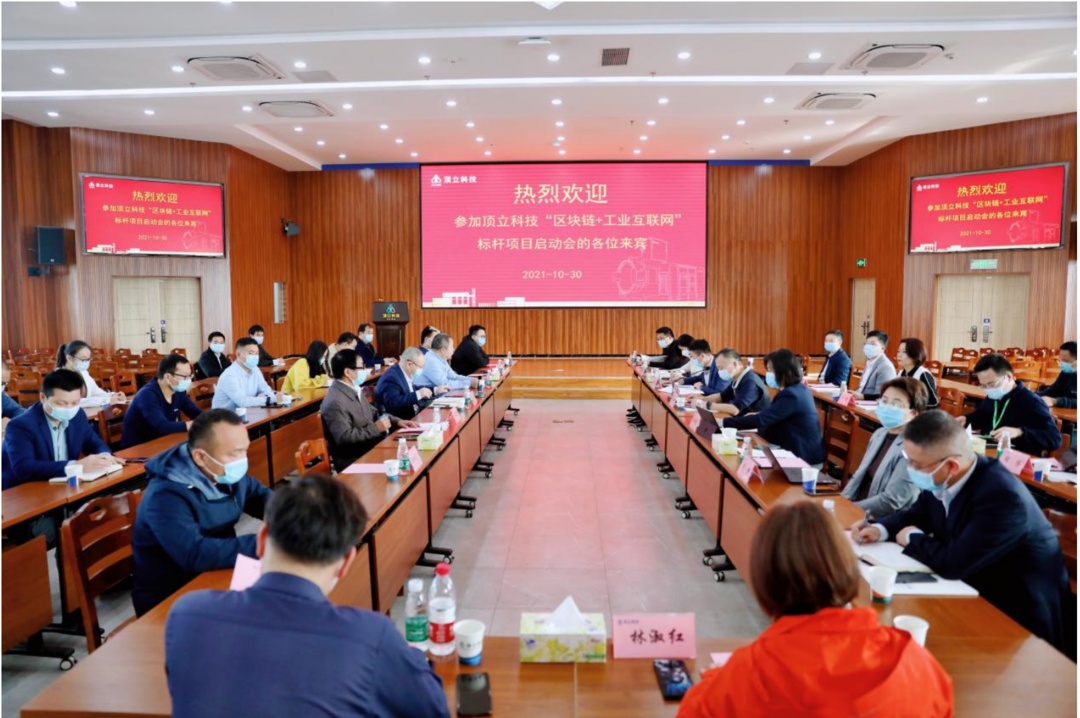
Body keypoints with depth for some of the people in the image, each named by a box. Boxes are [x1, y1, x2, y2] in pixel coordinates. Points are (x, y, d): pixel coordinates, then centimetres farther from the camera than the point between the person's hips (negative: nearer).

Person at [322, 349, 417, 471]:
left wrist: (397, 421, 5)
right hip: (353, 461, -9)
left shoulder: (354, 390, 9)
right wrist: (375, 428, -19)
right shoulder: (335, 402, -20)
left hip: (372, 448, 9)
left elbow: (373, 414, 20)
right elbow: (344, 437, -26)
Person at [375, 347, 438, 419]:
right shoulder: (391, 377, -21)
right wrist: (418, 394, -32)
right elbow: (392, 403, -33)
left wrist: (435, 390, 14)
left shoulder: (406, 373, 6)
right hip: (398, 421, -9)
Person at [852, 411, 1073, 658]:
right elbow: (917, 515, 12)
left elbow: (953, 564, -31)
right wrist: (880, 530, -7)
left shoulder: (1003, 497, -30)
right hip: (975, 594, 7)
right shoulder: (942, 480, -7)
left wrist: (912, 539, -13)